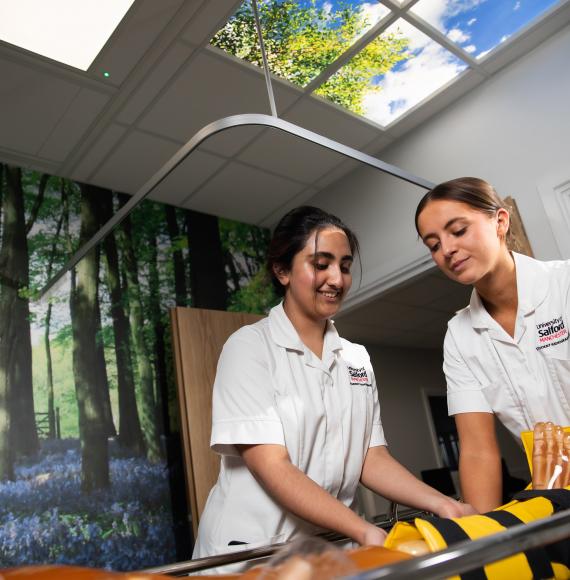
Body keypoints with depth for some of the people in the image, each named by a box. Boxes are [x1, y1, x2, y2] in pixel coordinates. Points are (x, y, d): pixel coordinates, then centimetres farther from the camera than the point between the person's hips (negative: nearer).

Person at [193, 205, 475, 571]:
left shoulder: (357, 359, 8)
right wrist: (366, 532, -23)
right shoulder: (249, 347, -9)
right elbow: (271, 468, -15)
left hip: (333, 546, 5)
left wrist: (440, 504, -10)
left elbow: (372, 459, 4)